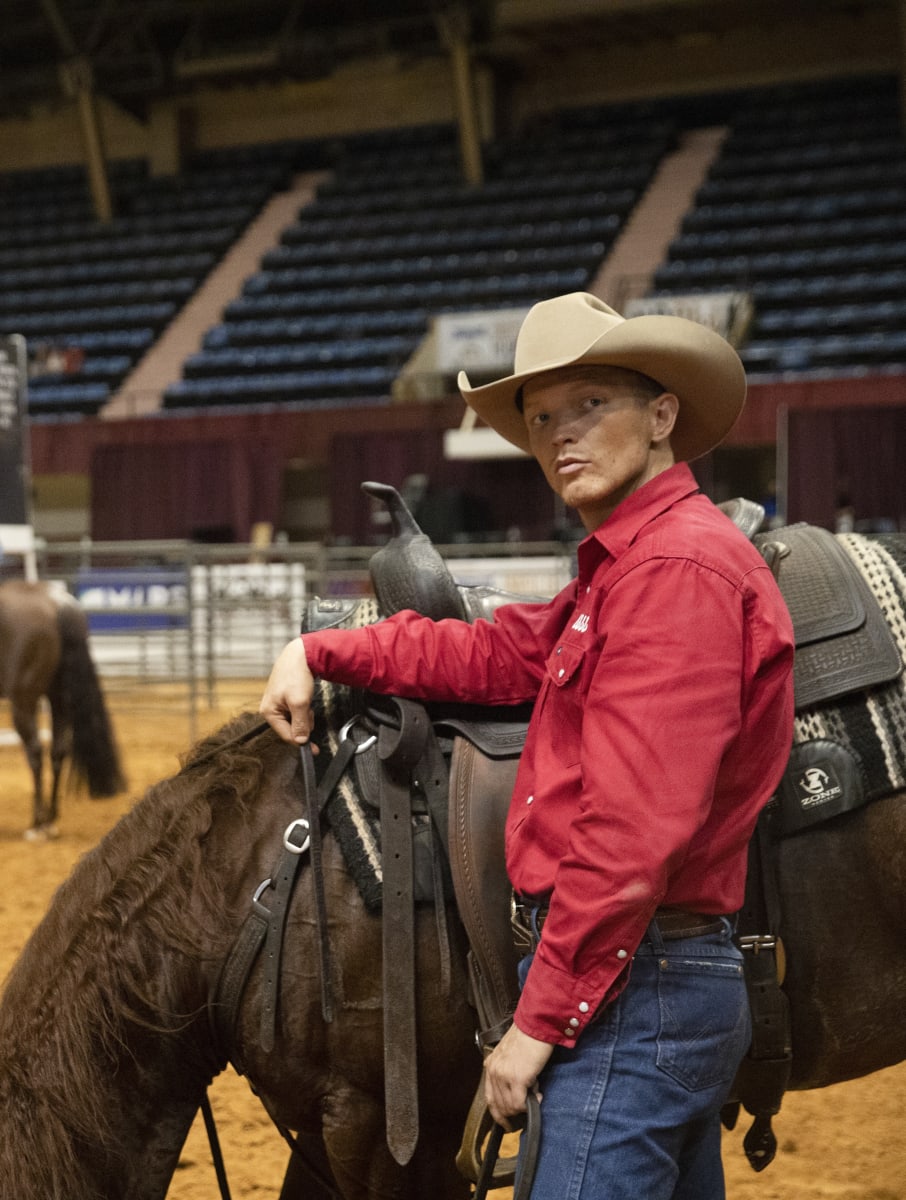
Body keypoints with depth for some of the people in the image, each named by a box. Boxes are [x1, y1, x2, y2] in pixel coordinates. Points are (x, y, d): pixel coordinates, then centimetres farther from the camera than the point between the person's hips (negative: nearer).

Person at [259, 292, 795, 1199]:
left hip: (631, 984, -11)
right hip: (673, 977, 11)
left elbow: (633, 831, -23)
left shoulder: (680, 569, -18)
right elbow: (497, 656, 25)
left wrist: (541, 1020, -20)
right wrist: (318, 653, 19)